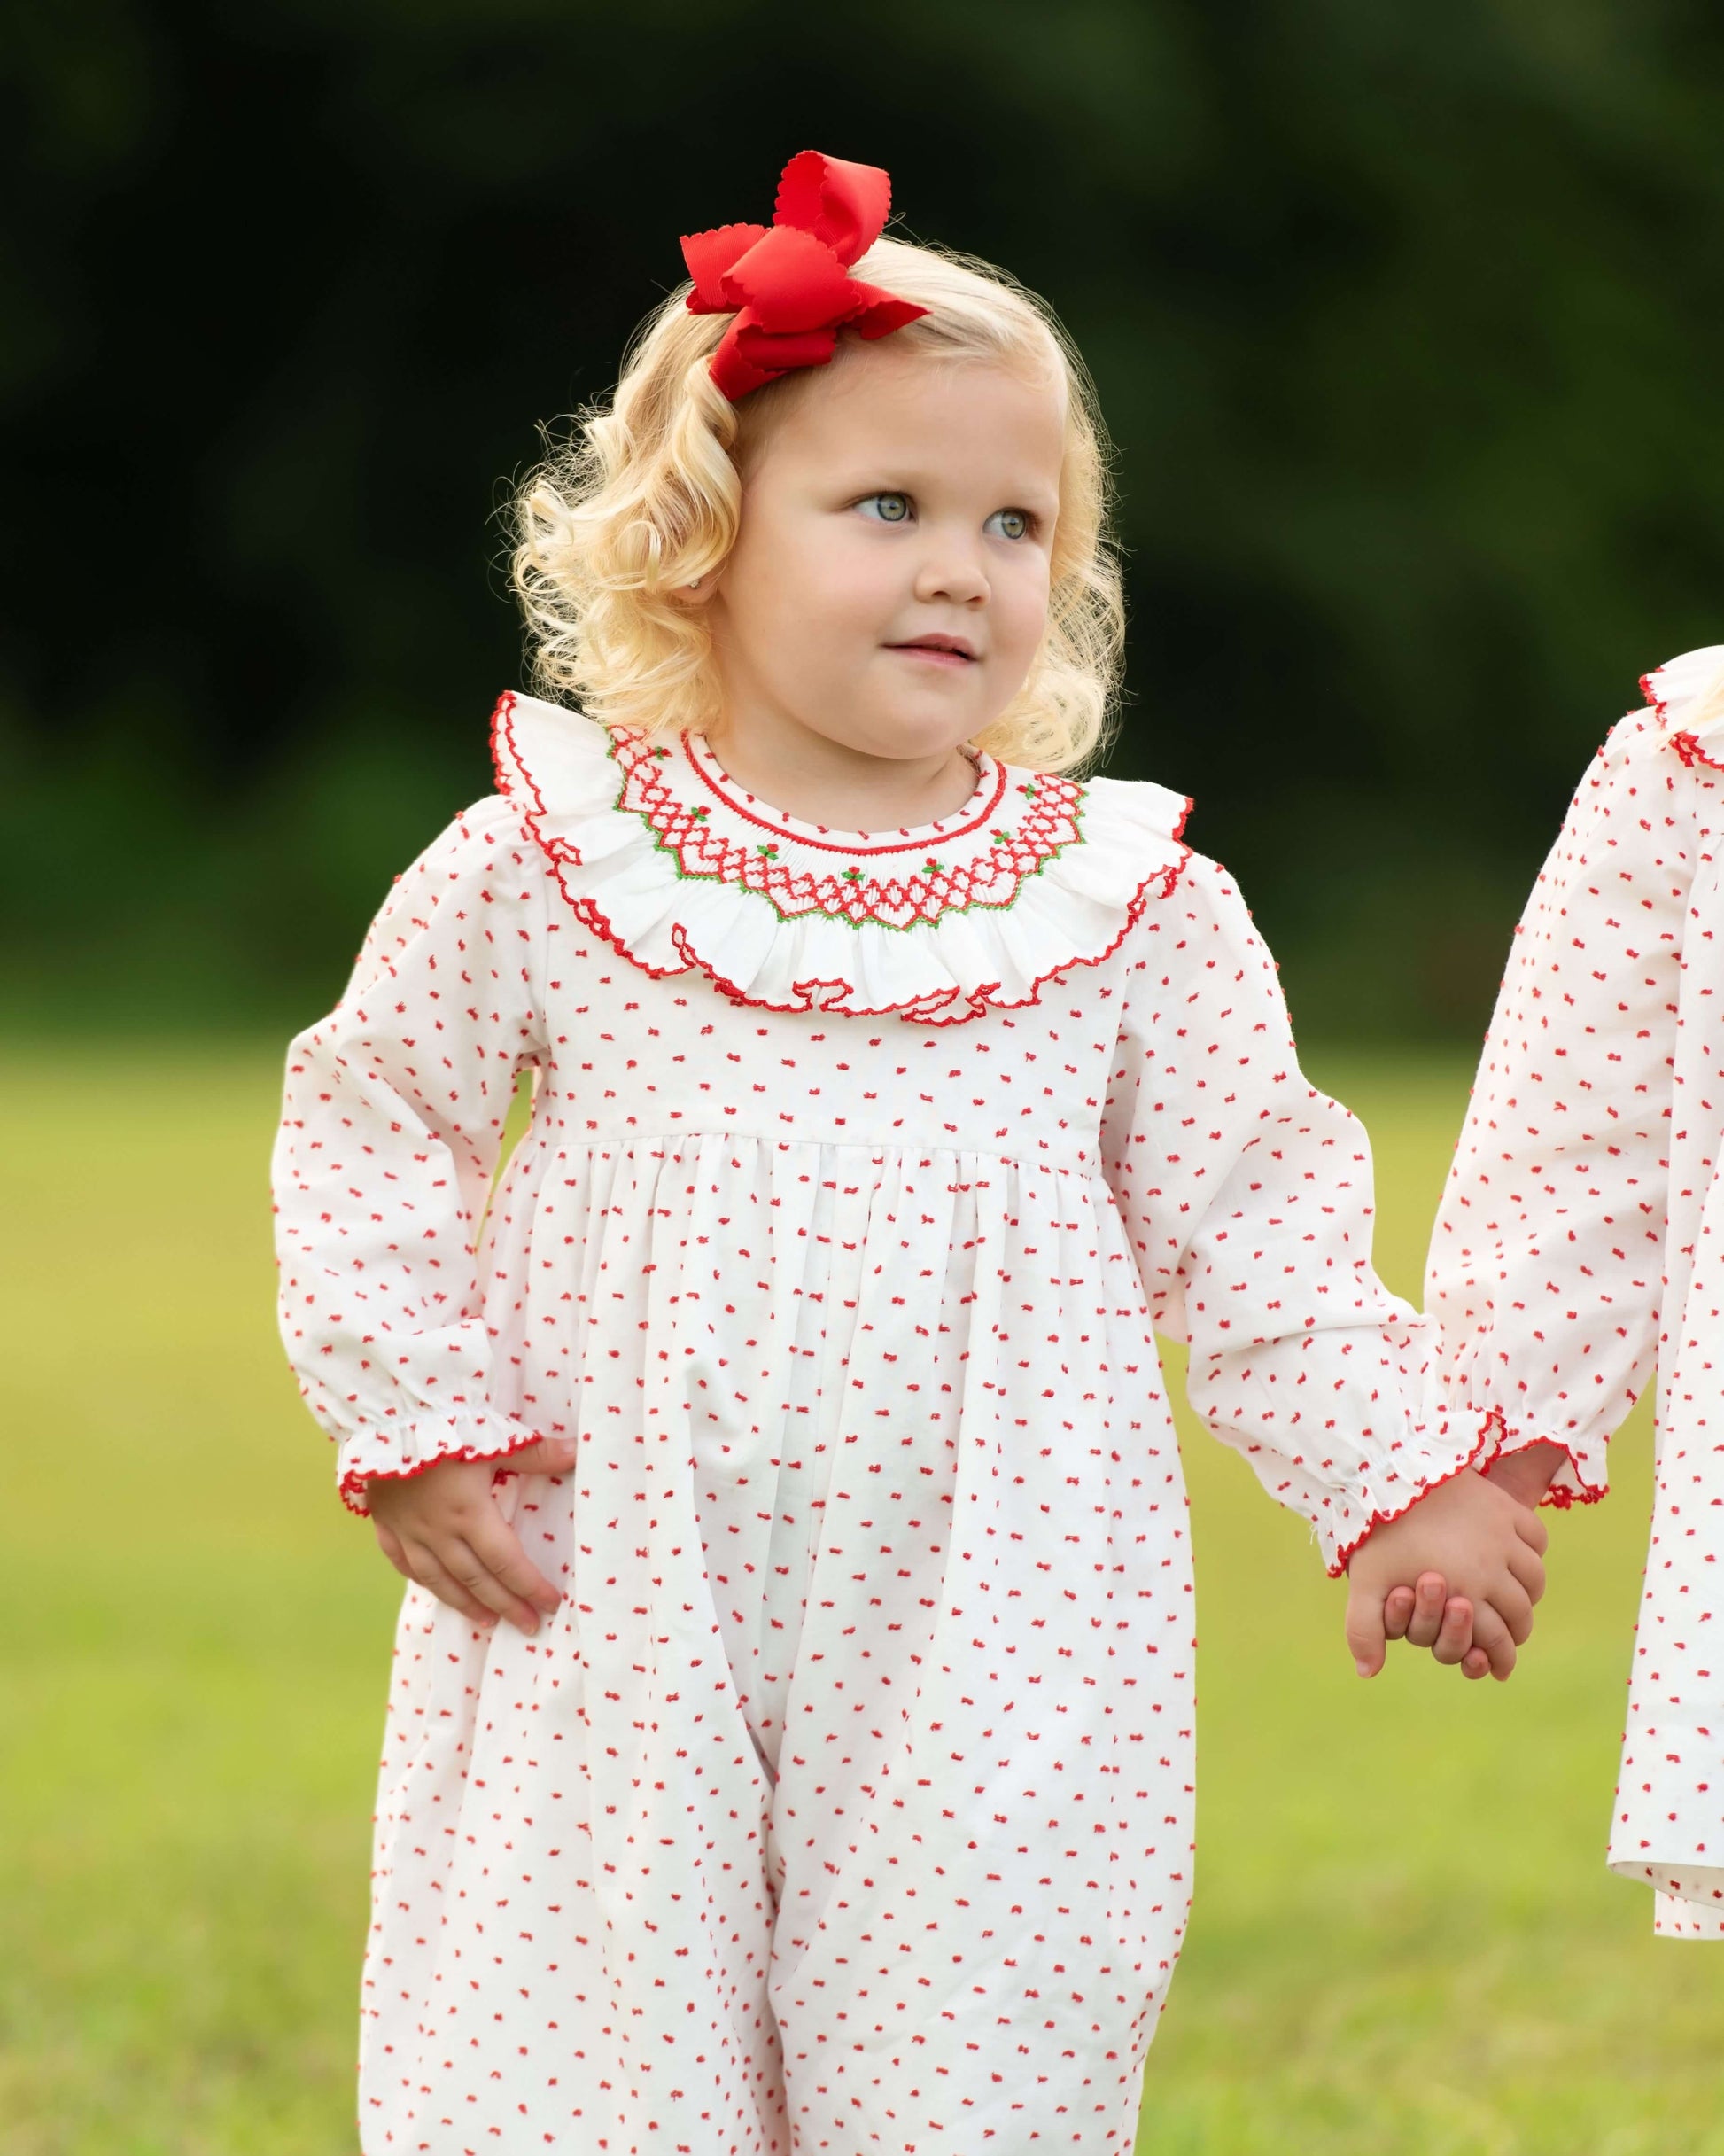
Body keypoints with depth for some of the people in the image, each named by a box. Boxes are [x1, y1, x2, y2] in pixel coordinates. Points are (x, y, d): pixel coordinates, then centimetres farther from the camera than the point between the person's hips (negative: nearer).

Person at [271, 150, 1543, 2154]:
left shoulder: (1128, 902, 3)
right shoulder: (547, 862, -1)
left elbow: (1251, 1226, 8)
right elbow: (372, 1125, 8)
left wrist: (1407, 1474, 0)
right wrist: (419, 1425, -1)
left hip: (989, 1627, 1)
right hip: (620, 1603, -1)